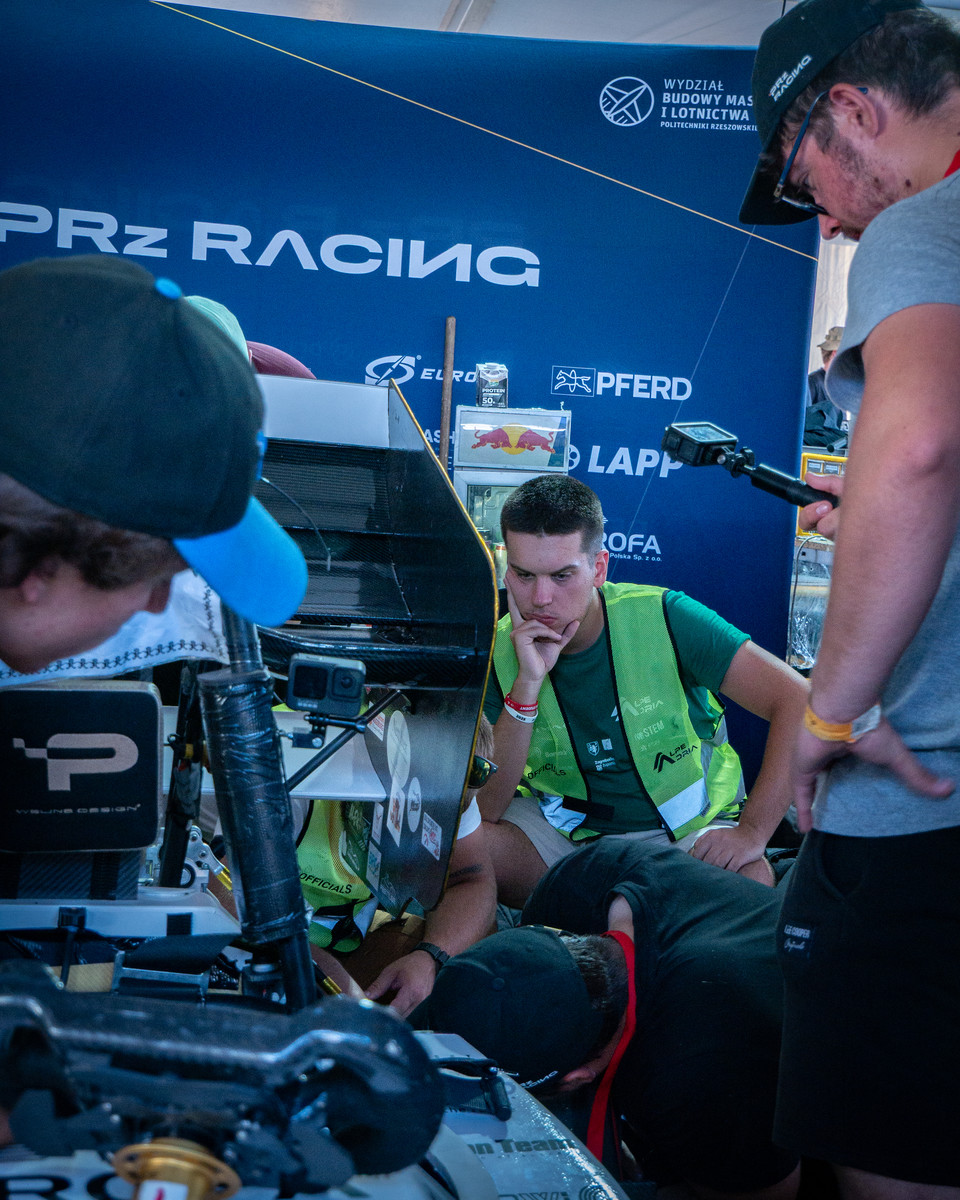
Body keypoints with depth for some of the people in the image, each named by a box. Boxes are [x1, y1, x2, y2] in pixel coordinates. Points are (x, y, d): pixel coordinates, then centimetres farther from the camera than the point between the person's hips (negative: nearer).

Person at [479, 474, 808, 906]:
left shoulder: (662, 619, -17)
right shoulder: (496, 651, -11)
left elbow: (797, 700, -19)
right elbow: (483, 811, -19)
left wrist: (752, 831, -24)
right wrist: (528, 684, -28)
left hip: (686, 832, -1)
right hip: (563, 829, 2)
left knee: (750, 884, -33)